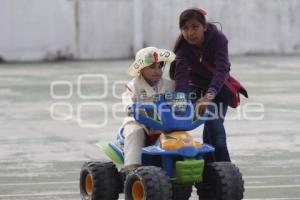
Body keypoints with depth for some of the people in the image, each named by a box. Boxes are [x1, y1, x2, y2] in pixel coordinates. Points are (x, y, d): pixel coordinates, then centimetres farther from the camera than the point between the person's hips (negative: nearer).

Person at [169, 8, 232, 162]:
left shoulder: (218, 38, -27)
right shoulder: (183, 46, -22)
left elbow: (221, 69, -40)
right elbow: (181, 74, -36)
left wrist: (209, 95, -56)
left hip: (218, 87, 0)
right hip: (198, 87, 0)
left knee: (214, 126, -6)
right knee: (213, 125, -16)